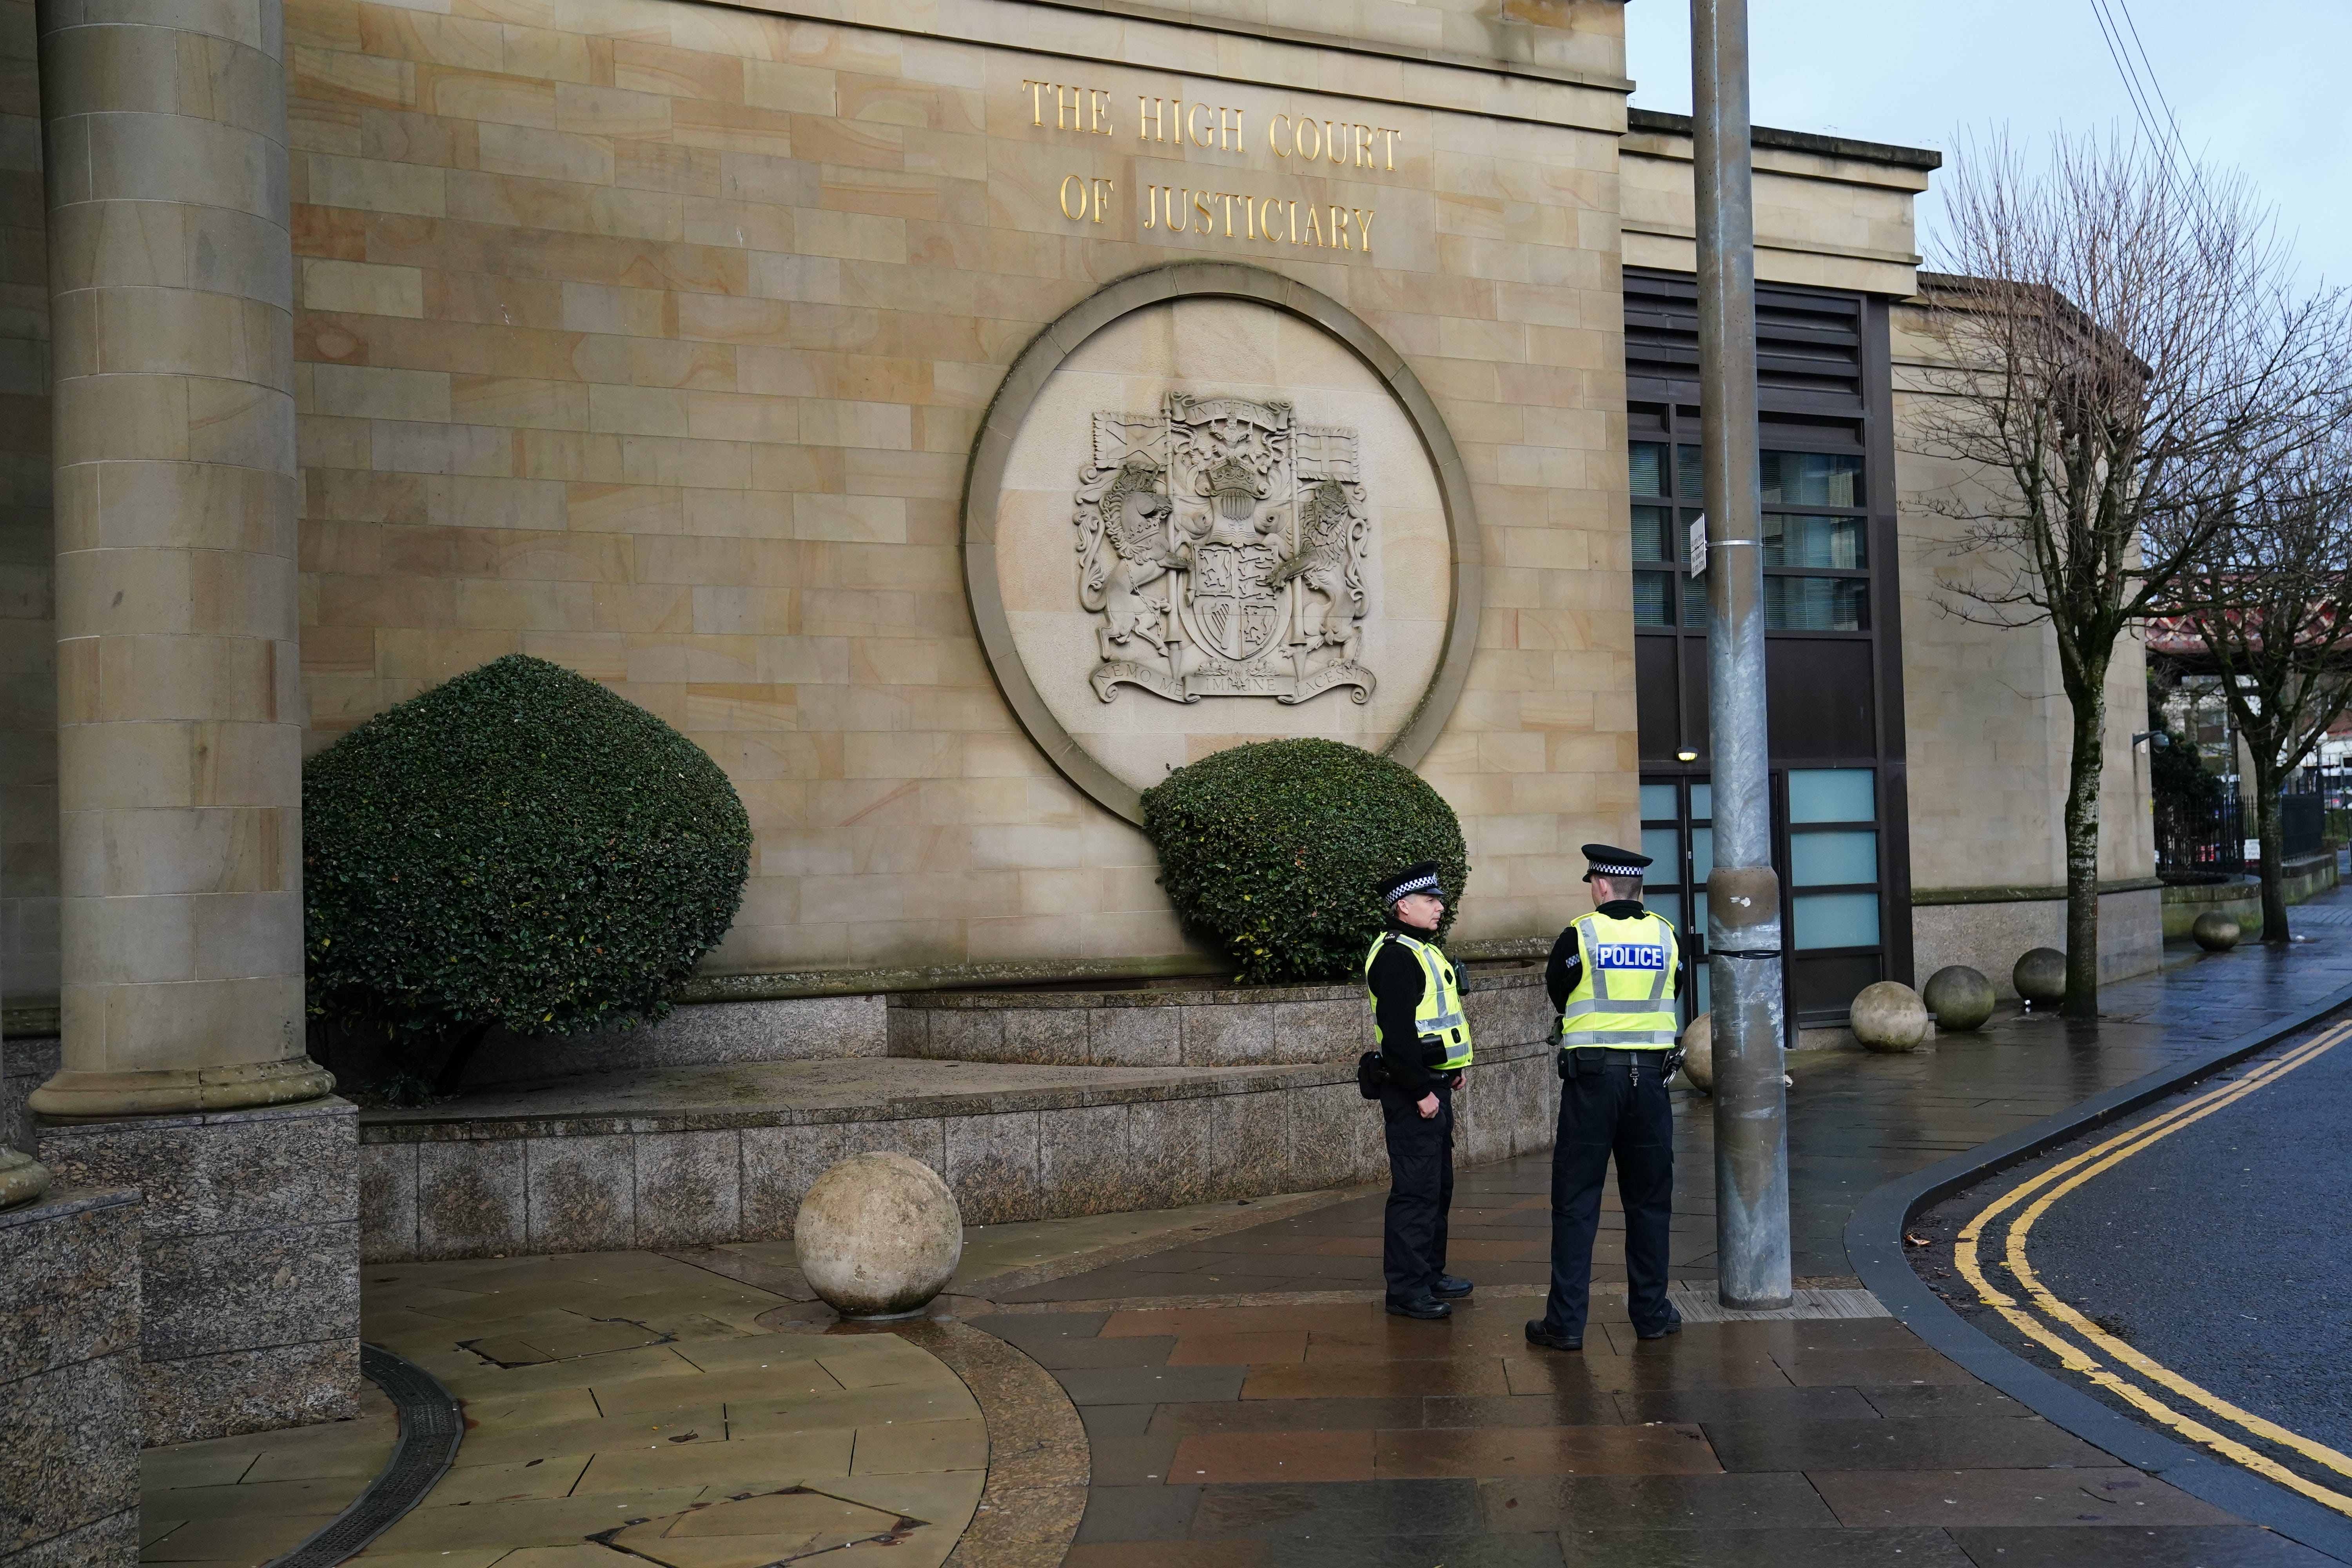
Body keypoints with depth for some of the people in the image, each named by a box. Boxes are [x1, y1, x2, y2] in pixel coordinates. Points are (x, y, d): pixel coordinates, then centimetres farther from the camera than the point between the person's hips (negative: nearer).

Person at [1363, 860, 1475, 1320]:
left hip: (1433, 1084, 11)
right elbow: (1397, 1031, -23)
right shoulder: (1395, 954, -16)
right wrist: (1421, 1091, -22)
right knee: (1416, 1188, -7)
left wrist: (1449, 1070, 18)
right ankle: (1406, 1290, -2)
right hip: (1412, 1091, -11)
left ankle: (1430, 1272, 27)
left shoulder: (1420, 950, 17)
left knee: (1438, 1185, 17)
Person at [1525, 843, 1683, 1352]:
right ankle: (1652, 1313, 20)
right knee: (1649, 1201, 13)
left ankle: (1565, 1322, 2)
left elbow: (1557, 994, 6)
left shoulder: (1581, 933, -7)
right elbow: (1671, 999, 14)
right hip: (1650, 1076, 3)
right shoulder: (1666, 935, 3)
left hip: (1592, 1076, -3)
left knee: (1576, 1202, 2)